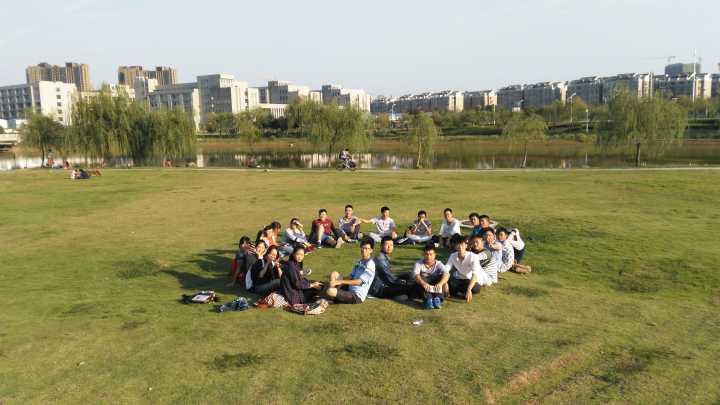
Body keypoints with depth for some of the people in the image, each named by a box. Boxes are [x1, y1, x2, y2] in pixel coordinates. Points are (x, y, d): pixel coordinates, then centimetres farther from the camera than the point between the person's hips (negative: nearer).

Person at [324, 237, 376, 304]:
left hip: (357, 297, -9)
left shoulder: (370, 265, -14)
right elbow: (351, 277, 16)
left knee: (330, 291, -27)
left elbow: (359, 282, -21)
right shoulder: (359, 262, 14)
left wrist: (340, 281, -24)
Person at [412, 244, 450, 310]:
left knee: (442, 277, -23)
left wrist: (440, 283, -49)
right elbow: (416, 275, -31)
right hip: (423, 289, -1)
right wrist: (424, 283, -52)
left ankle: (437, 299, -31)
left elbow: (446, 274, -28)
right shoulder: (419, 264, -10)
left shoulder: (438, 264, -8)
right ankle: (428, 299, -40)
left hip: (436, 289, 1)